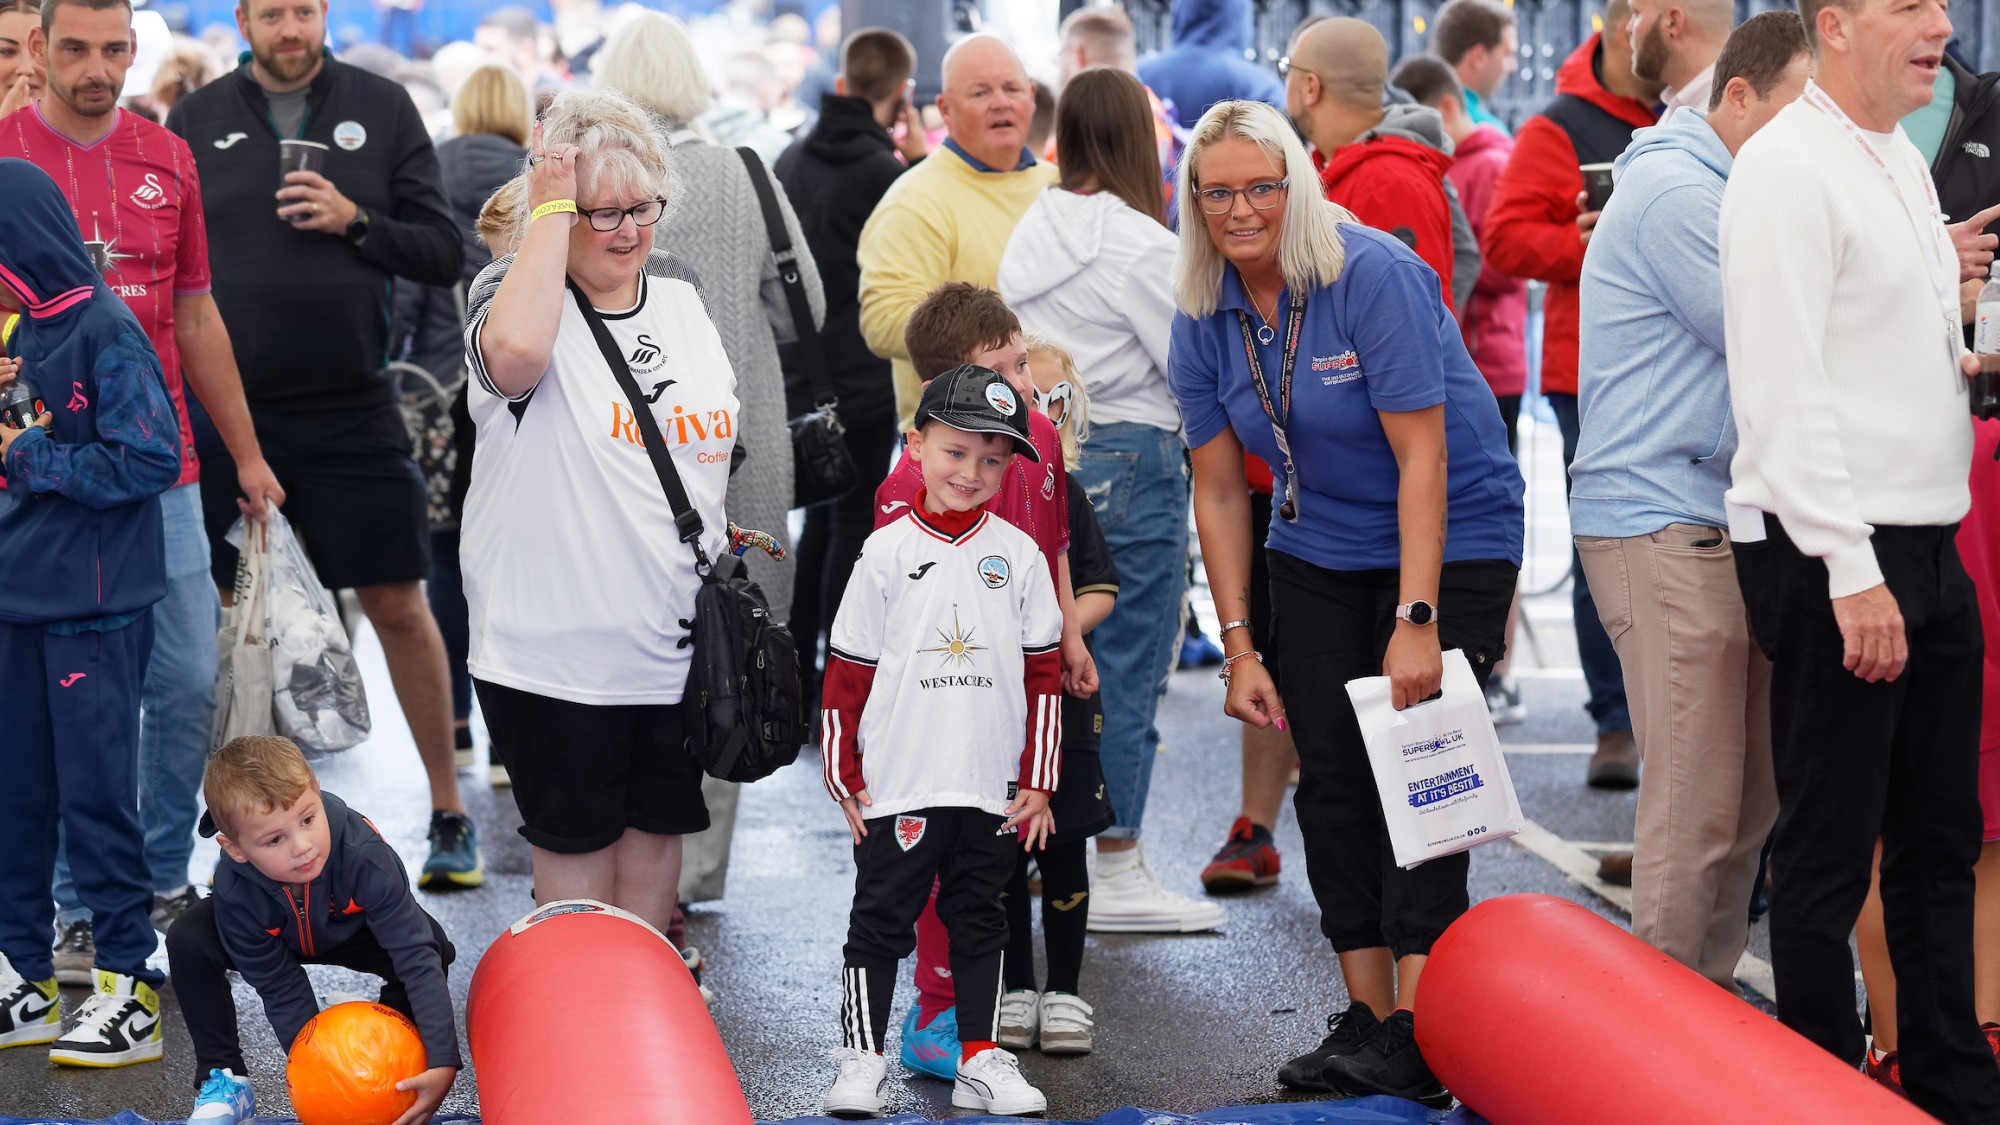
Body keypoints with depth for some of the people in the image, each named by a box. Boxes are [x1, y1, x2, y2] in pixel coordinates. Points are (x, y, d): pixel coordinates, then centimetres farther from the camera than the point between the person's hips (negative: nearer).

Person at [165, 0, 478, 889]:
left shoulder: (381, 109, 4)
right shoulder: (196, 120, 5)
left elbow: (444, 251, 3)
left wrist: (356, 222, -14)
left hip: (352, 409, -1)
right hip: (226, 409, 1)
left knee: (398, 606, 2)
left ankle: (449, 811, 14)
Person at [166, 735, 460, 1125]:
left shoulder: (365, 856, -43)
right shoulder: (235, 893, -37)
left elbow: (417, 957, -40)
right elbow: (281, 990, -25)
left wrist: (443, 1063, -45)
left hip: (351, 929, 0)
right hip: (276, 938, 0)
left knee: (431, 944, -30)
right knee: (188, 942, -27)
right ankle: (224, 1080, -9)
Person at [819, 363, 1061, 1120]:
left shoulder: (1017, 554, 3)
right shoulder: (887, 552, -2)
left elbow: (1042, 674, 6)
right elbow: (846, 672, 0)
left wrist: (1037, 782, 3)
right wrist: (845, 776, -1)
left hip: (993, 789, 2)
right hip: (898, 786, -2)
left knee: (981, 921, 12)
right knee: (881, 920, 3)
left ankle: (982, 1062, 19)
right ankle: (861, 1061, 10)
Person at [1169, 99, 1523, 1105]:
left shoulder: (1375, 276, -22)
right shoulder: (1203, 321, -4)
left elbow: (1422, 461, -24)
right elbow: (1219, 490, 2)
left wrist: (1417, 622, -28)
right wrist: (1238, 647, -2)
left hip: (1450, 540, -6)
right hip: (1319, 554, 6)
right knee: (1331, 775, 1)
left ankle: (1418, 1036, -15)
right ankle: (1365, 1016, 7)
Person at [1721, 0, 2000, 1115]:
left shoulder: (1904, 163, 15)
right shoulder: (1788, 167, -13)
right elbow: (1785, 387, -19)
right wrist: (1852, 572, -23)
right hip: (1833, 560, -9)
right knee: (1829, 852, -1)